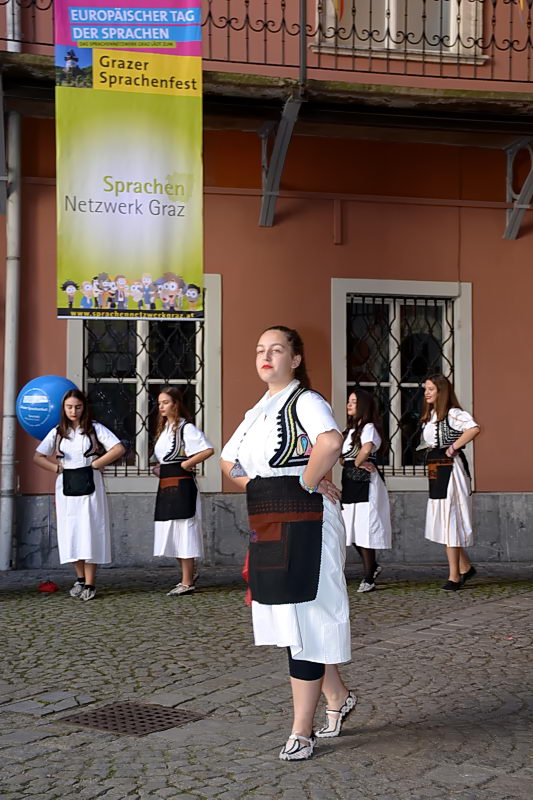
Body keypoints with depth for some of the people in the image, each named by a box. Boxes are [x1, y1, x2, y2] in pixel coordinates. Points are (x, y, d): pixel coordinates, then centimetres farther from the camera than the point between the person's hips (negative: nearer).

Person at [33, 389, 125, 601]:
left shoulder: (95, 429, -1)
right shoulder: (57, 432, 9)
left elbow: (119, 449, -9)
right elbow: (38, 457, 9)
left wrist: (96, 464, -9)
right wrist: (57, 468, -3)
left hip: (89, 484, -3)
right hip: (66, 486, 3)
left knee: (89, 532, -4)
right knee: (71, 533, 4)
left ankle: (89, 584, -1)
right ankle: (80, 578, 17)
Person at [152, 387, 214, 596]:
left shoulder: (186, 428, -11)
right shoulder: (164, 428, 15)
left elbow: (208, 450, -22)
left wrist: (187, 463, -15)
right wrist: (159, 468, 11)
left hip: (181, 485, -9)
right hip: (166, 485, 9)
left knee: (183, 531, -5)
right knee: (173, 532, 12)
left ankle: (187, 582, 1)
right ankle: (189, 575, 25)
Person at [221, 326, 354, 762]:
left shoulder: (306, 401, -10)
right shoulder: (257, 411, 17)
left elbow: (330, 442, -32)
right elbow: (229, 461, 26)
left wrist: (307, 481, -19)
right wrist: (256, 486, 9)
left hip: (302, 524, -9)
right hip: (266, 526, 9)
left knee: (304, 623, -3)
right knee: (289, 622, 15)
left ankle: (302, 731, 4)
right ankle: (338, 696, 34)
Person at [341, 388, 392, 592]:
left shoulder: (368, 427, -7)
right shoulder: (350, 430, 20)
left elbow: (367, 448, -27)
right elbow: (341, 456, 15)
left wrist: (356, 462, -10)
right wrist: (356, 463, -5)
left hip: (365, 482, -9)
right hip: (350, 482, 9)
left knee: (365, 529, -7)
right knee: (354, 530, 9)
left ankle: (369, 578, -3)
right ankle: (372, 567, 23)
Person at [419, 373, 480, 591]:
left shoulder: (452, 414, -13)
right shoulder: (429, 416, 14)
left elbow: (474, 428, -30)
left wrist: (453, 447, -22)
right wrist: (428, 451, 6)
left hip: (450, 469, -9)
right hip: (435, 471, 9)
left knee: (449, 521, -5)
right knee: (441, 521, 11)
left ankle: (454, 576, 2)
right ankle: (465, 567, 22)